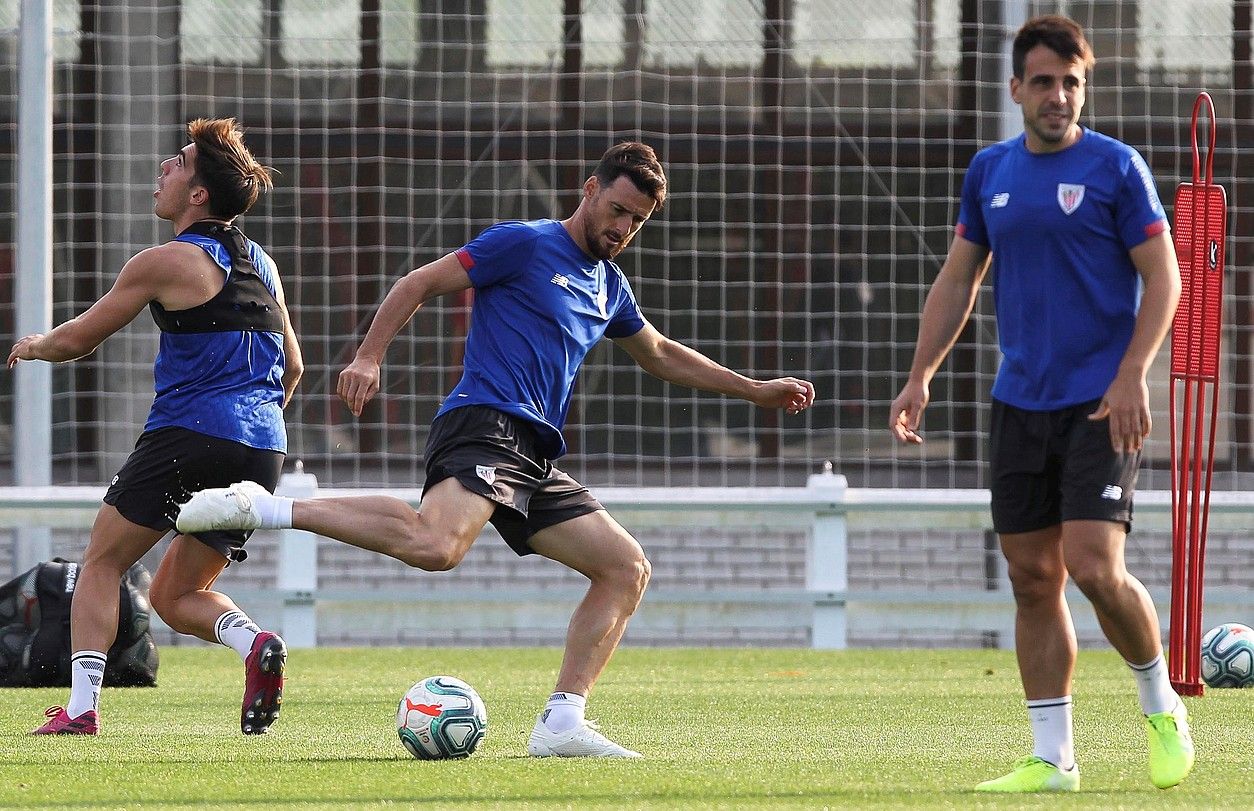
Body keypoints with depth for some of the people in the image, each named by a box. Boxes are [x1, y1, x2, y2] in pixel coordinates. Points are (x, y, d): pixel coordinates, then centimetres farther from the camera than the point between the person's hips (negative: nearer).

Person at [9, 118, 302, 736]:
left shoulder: (165, 263, -5)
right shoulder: (261, 264, 15)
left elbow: (77, 340, 4)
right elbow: (292, 368, 22)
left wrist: (33, 346, 24)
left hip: (188, 432, -6)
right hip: (263, 451, 6)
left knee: (102, 563, 8)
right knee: (175, 595, 16)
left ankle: (81, 706, -5)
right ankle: (254, 643, -13)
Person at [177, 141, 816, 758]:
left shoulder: (610, 287, 24)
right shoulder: (525, 244, 1)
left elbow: (660, 355, 42)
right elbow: (418, 285, -1)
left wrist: (756, 391, 41)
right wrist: (368, 358, -14)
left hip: (535, 462, 9)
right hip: (486, 426, -9)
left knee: (628, 569, 1)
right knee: (436, 544, -36)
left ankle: (561, 723, -2)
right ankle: (259, 508, -29)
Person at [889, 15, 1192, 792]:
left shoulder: (1115, 166, -5)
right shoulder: (991, 170, 10)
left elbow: (1163, 276, -6)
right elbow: (959, 278, 18)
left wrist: (1131, 376, -17)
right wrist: (921, 376, 10)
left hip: (1101, 403, -5)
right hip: (1021, 402, 5)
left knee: (1094, 566, -16)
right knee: (1033, 576, 3)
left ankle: (1162, 707, 8)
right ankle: (1053, 758, 8)